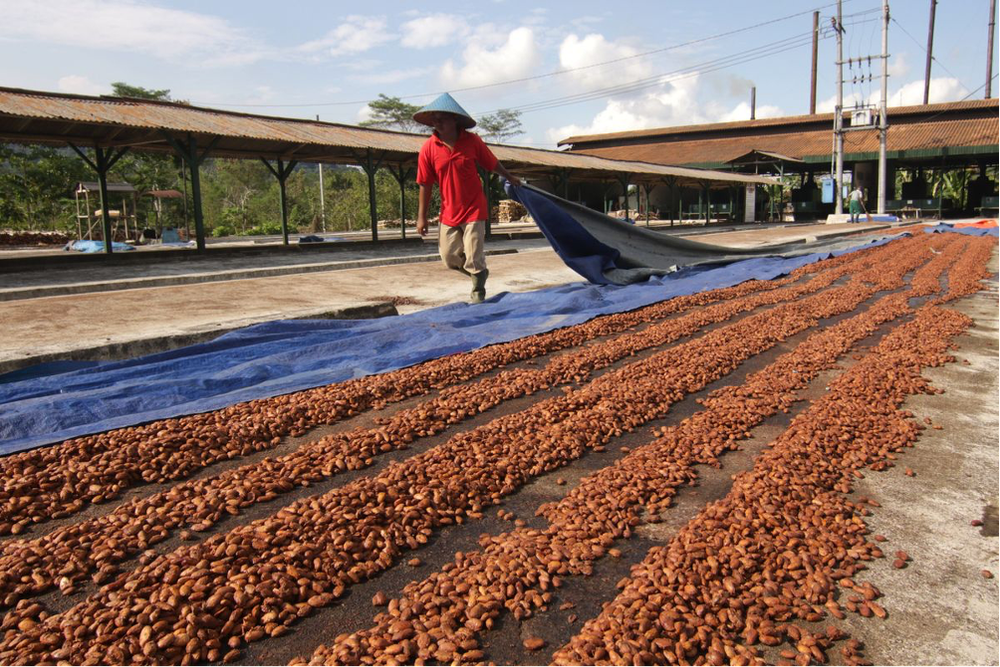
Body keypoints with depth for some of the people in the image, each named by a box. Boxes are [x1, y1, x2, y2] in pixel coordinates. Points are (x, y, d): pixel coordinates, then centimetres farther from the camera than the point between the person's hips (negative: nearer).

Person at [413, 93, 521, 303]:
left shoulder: (472, 140, -9)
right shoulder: (428, 148, -8)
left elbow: (492, 163, 8)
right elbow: (425, 185, -3)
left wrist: (510, 178, 21)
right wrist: (421, 217, -2)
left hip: (474, 209, -2)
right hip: (449, 213, 2)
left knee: (473, 260, -2)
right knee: (450, 258, 8)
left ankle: (478, 293, 22)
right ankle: (480, 273, 37)